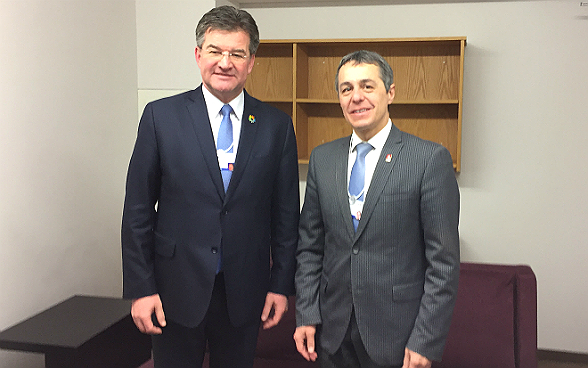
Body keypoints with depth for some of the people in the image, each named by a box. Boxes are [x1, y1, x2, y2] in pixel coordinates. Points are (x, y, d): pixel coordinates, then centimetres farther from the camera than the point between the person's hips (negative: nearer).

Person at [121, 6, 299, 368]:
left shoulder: (277, 125, 0)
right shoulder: (161, 116, -4)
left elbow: (286, 212, 3)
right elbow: (138, 209, -3)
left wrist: (282, 285, 2)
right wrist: (140, 287, -5)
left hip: (245, 292, 2)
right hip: (177, 288, -1)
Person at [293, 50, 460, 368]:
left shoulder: (431, 159, -9)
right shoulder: (321, 158, 4)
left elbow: (444, 260, -10)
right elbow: (310, 245, 7)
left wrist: (425, 342, -12)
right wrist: (306, 315, 1)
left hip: (397, 334, -3)